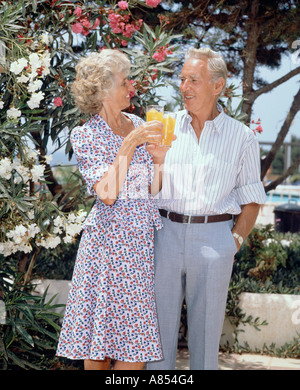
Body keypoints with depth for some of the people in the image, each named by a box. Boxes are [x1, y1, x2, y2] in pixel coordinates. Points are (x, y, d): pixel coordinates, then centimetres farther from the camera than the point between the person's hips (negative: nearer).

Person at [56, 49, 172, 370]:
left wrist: (160, 160, -6)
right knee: (100, 333, -1)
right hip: (109, 242, -5)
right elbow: (107, 193, -18)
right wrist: (129, 144, -15)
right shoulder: (85, 135, -6)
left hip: (144, 242, 5)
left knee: (137, 340, 3)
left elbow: (152, 190, 13)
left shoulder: (139, 126, 10)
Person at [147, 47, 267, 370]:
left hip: (214, 238, -1)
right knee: (158, 322, 5)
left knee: (206, 328, 6)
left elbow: (251, 201, 8)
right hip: (165, 233, 2)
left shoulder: (241, 137, 4)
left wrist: (235, 241, -3)